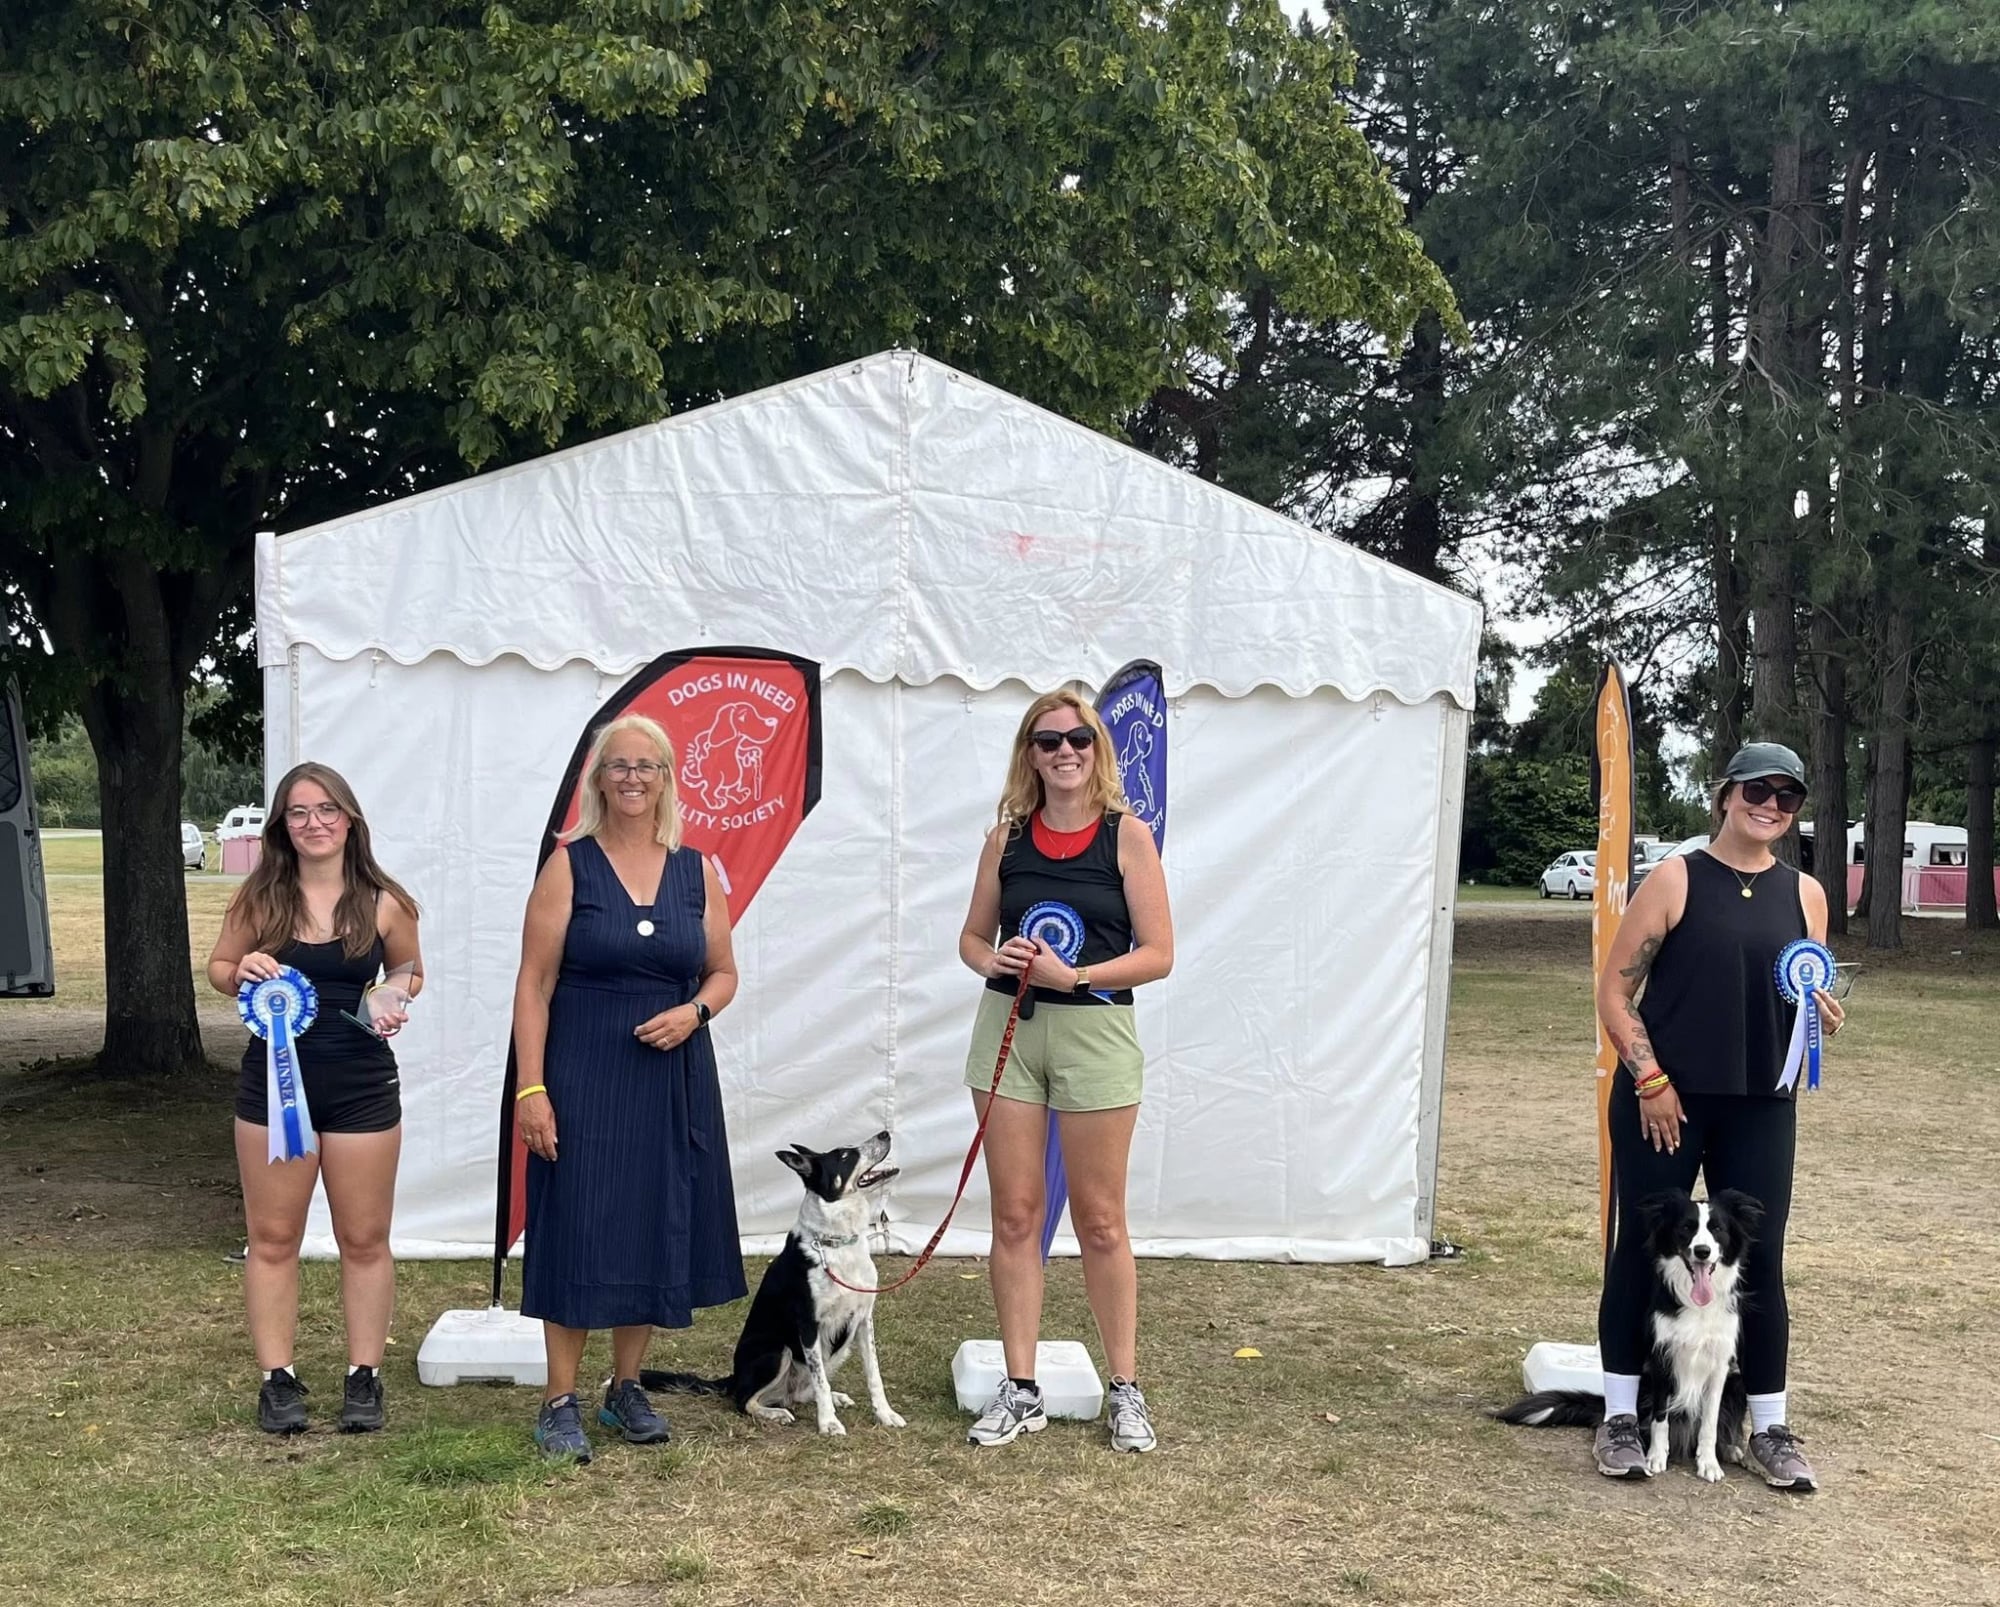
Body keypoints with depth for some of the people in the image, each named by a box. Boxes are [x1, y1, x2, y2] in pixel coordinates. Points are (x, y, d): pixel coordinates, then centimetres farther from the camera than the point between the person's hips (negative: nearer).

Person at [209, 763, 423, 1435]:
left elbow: (411, 974, 12)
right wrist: (242, 970, -12)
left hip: (362, 1087, -1)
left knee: (364, 1239, 6)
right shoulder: (259, 898, 0)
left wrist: (394, 1004, -10)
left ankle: (364, 1377, 17)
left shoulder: (383, 904, -3)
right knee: (273, 1238, 6)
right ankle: (277, 1379, 15)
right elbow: (217, 968, 11)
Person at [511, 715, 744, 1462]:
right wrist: (530, 1087, -13)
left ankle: (627, 1388, 24)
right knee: (577, 1226, -1)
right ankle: (561, 1401, 9)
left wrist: (694, 1011, -9)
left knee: (657, 1226, 9)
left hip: (673, 1077, 4)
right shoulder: (570, 865, -4)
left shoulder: (696, 871, 6)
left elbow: (723, 973, 13)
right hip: (583, 1074, -4)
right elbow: (534, 984, -6)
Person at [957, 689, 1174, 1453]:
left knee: (1100, 1221, 5)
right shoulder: (1007, 836, 5)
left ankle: (1126, 1390, 17)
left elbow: (1159, 954, -7)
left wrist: (1075, 975, -19)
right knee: (1015, 1216, 6)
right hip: (1008, 1026, 3)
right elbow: (973, 936, 13)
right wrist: (993, 962, -9)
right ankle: (1021, 1390, 14)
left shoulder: (1127, 835, -4)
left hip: (1094, 1031, -3)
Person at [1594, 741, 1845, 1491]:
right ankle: (1620, 1417, 16)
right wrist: (1649, 1078, -13)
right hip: (1664, 1101, -3)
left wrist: (1824, 1015, -6)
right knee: (1644, 1250, 4)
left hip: (1761, 1107, 3)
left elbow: (1811, 1003, 17)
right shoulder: (1677, 879, -4)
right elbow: (1615, 989, -5)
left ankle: (1770, 1428, 18)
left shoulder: (1805, 895, 8)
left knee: (1759, 1260, 7)